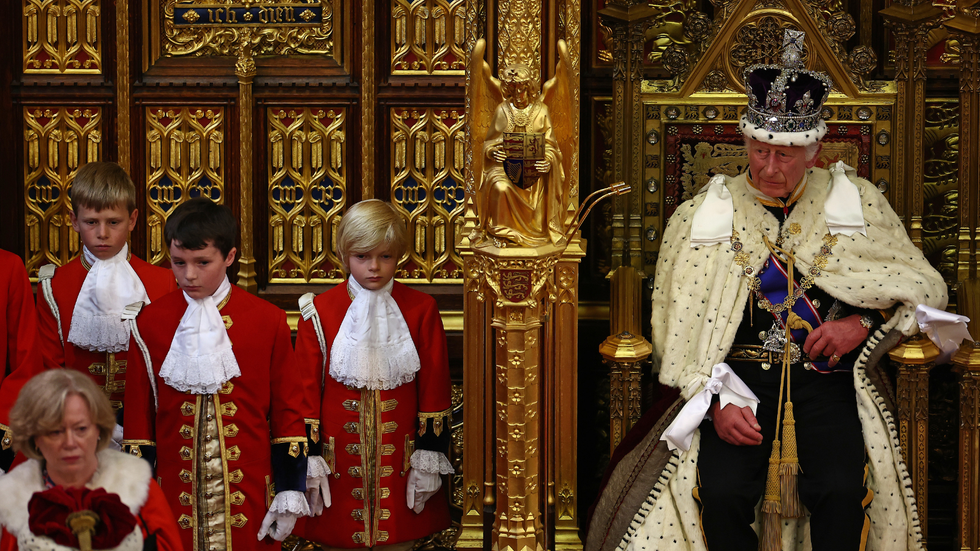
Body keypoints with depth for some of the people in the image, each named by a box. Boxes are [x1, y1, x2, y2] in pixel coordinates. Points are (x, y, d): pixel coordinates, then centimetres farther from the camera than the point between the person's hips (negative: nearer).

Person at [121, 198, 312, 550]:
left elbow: (288, 411, 2)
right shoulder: (150, 323, 0)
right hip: (176, 491, 1)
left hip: (248, 492, 0)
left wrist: (290, 494, -1)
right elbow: (138, 413, 5)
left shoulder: (268, 321, -2)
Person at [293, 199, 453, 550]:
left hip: (399, 459, 0)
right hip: (339, 461, 0)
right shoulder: (320, 313, -3)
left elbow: (434, 388, 2)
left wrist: (429, 459, -1)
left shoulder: (421, 311, -1)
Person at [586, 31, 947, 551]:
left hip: (828, 378, 0)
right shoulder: (703, 214, 9)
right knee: (721, 492, -25)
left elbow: (925, 287, 14)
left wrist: (863, 322, -5)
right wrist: (717, 401, -11)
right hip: (738, 380, 0)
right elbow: (679, 325, 4)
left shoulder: (856, 203, 10)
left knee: (841, 491, -27)